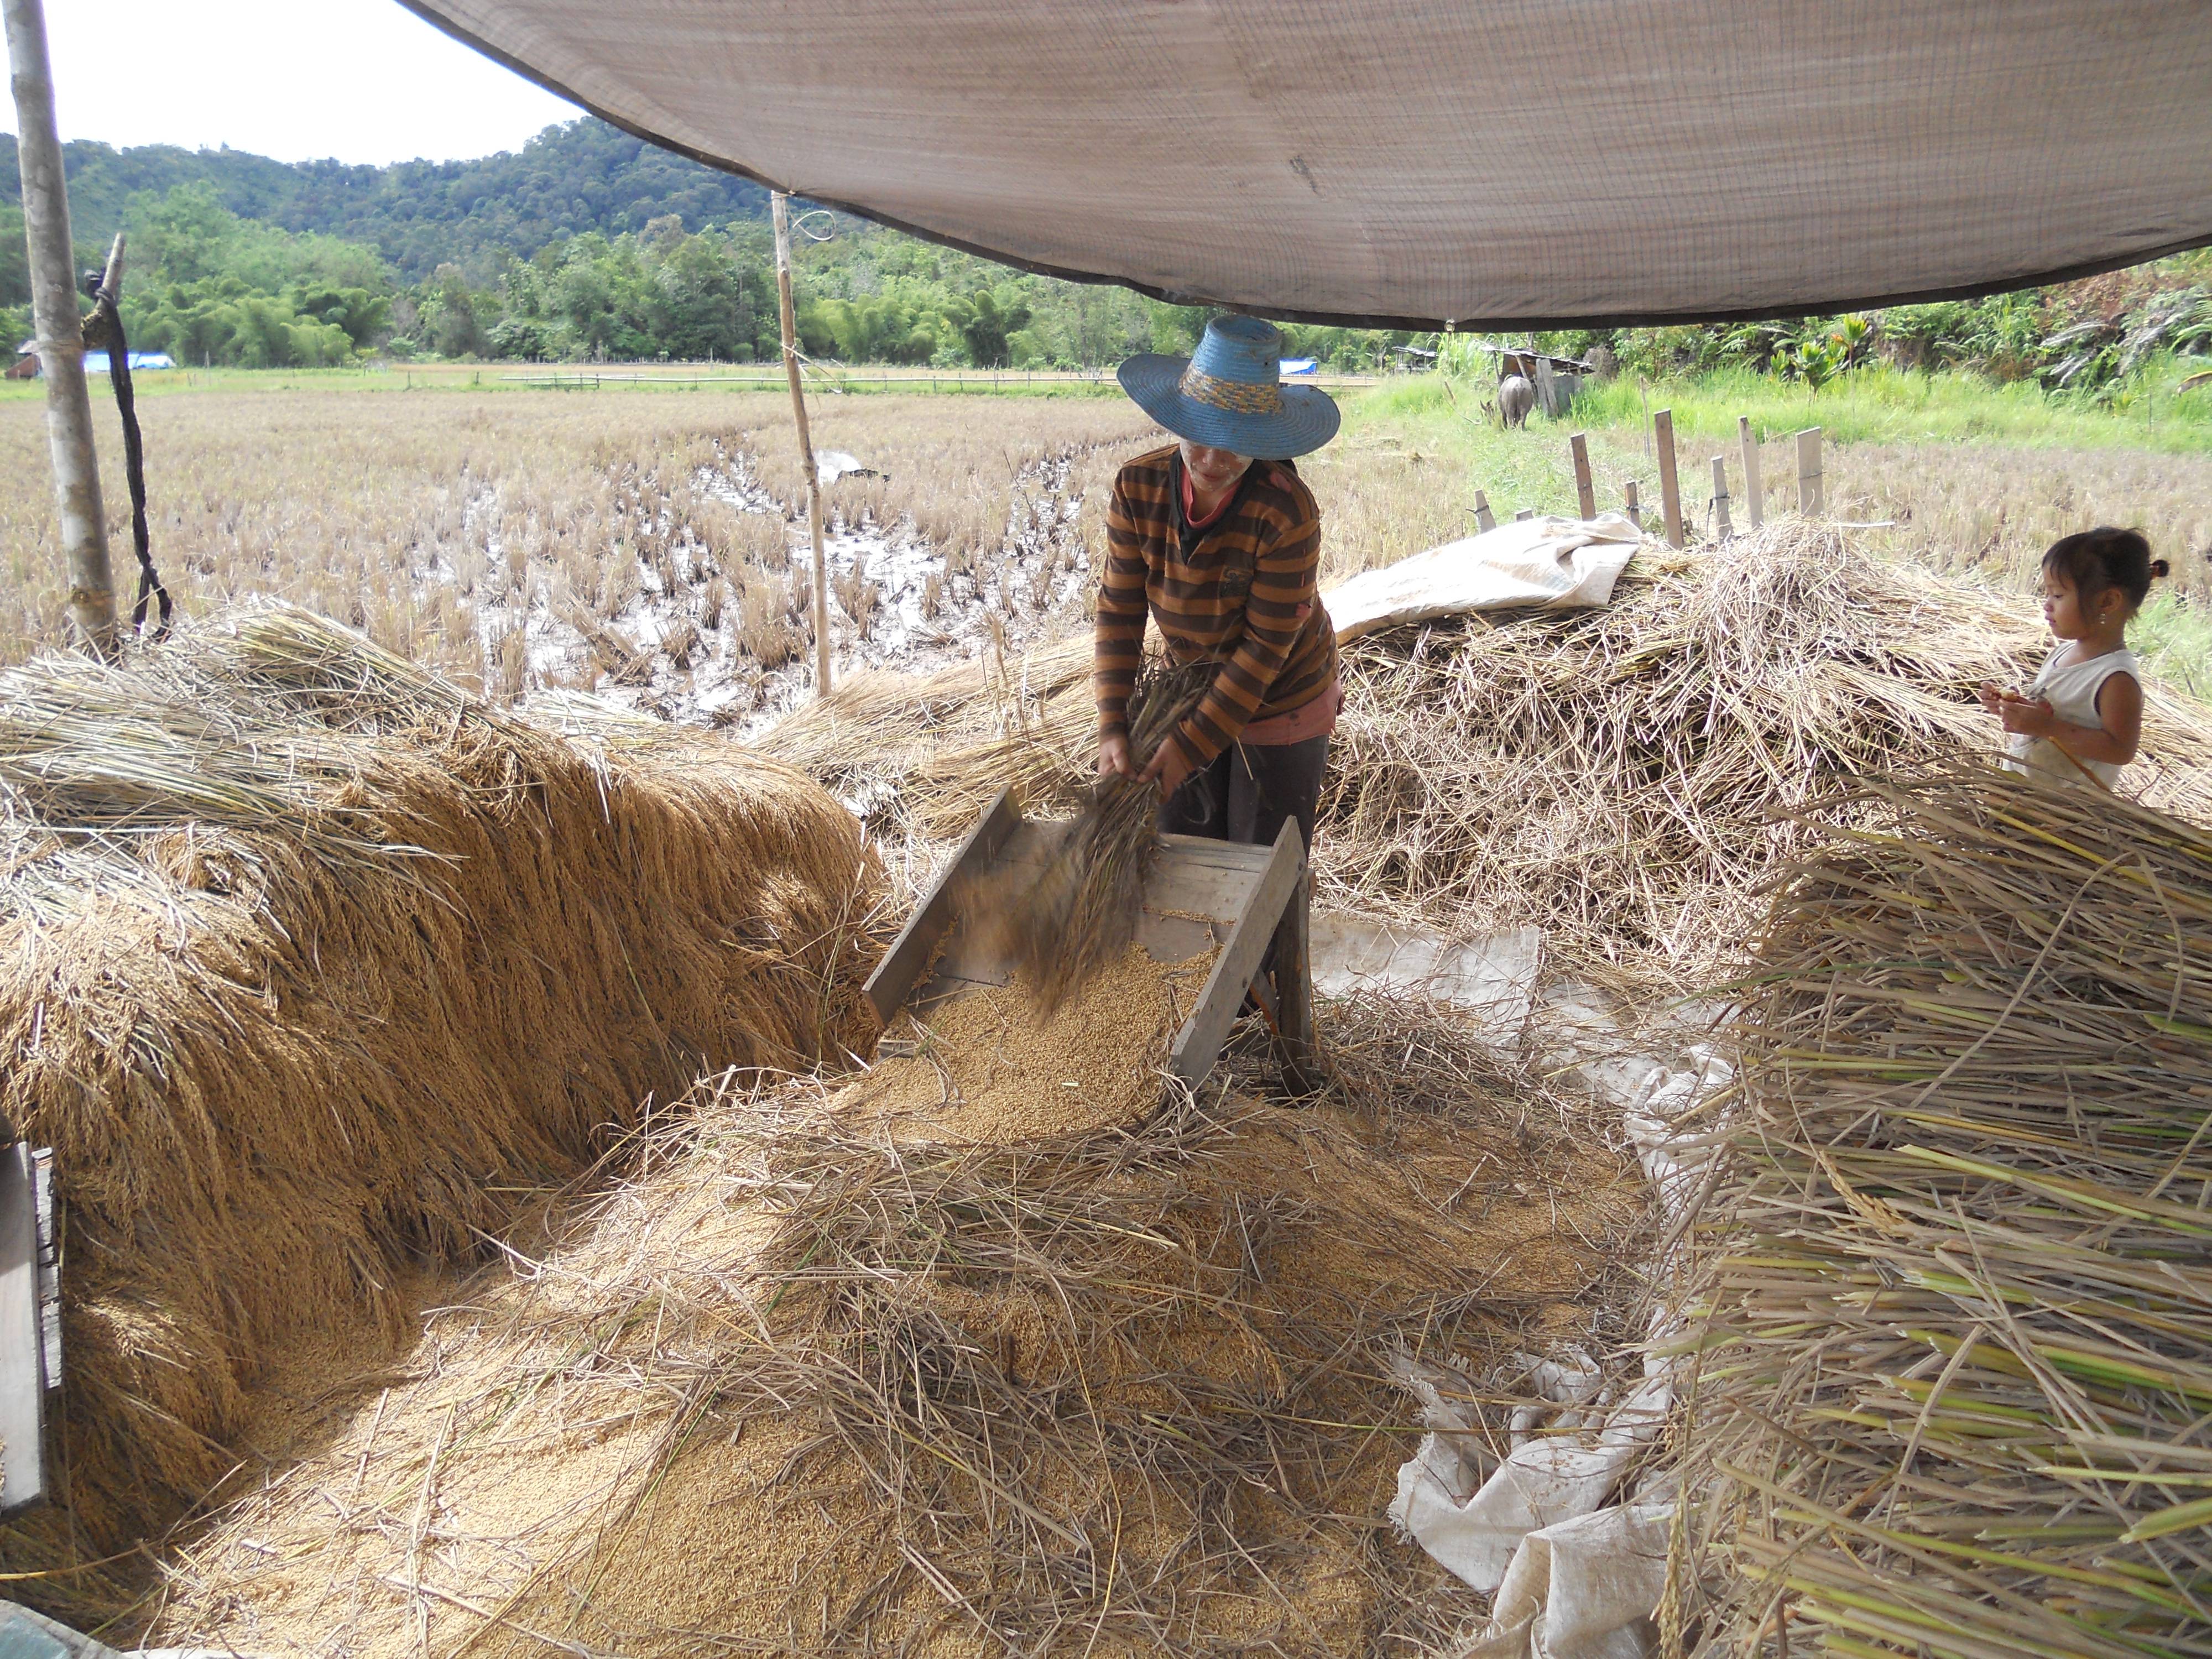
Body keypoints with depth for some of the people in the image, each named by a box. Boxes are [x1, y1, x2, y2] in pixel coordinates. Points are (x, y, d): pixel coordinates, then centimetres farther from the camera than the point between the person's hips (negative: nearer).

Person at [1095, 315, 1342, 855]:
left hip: (1279, 704, -4)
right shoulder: (1139, 486, -17)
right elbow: (1119, 608, -11)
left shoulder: (1286, 511, -29)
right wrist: (1113, 726, -18)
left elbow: (1267, 646, -24)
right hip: (1192, 686, 4)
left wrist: (1193, 742, -24)